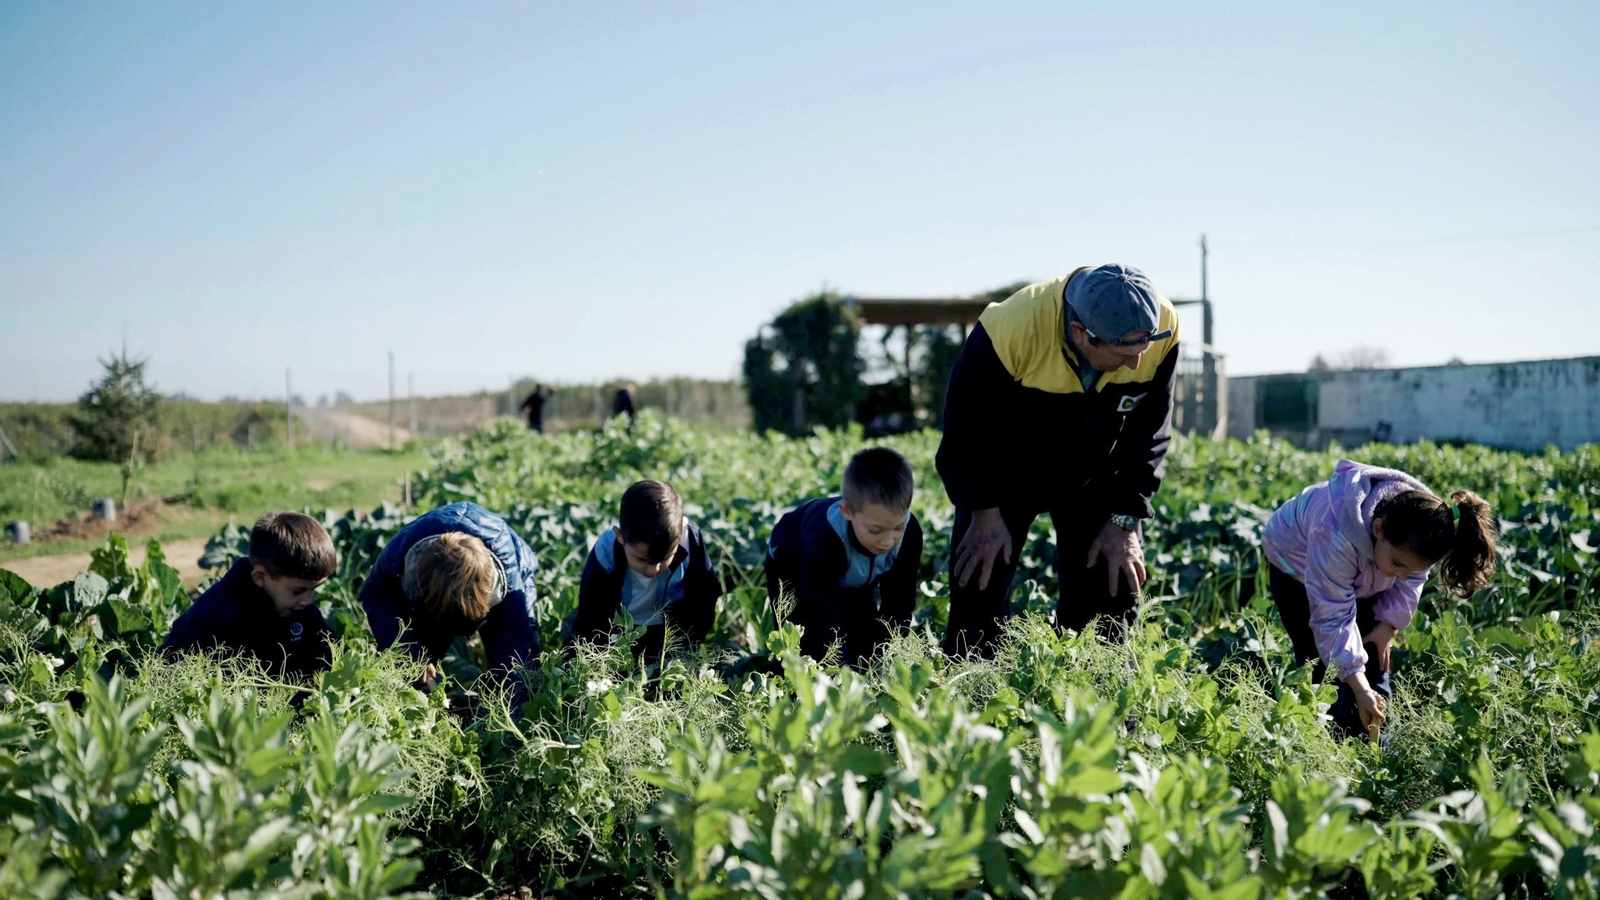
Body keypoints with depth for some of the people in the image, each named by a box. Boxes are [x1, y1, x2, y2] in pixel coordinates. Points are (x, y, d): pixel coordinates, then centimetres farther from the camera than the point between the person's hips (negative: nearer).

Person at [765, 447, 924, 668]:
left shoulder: (909, 532, -33)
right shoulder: (823, 538, -46)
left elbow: (899, 603, -24)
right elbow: (826, 617, -47)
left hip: (852, 579, 4)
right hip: (792, 566, -4)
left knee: (866, 649, 0)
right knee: (811, 651, -15)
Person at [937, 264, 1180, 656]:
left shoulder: (1161, 327, -24)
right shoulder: (1010, 330, -36)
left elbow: (1149, 434, -9)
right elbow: (967, 427, -20)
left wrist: (1124, 519, -10)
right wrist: (985, 513, -16)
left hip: (1094, 476, 3)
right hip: (1005, 473, -3)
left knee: (1114, 590, -2)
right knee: (979, 590, -7)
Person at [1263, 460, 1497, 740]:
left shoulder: (1414, 540, -32)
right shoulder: (1336, 538, -48)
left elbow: (1410, 582, -8)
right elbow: (1333, 618, -39)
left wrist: (1389, 625, -18)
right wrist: (1359, 689, -40)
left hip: (1361, 572, 5)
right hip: (1296, 564, -5)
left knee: (1374, 661, -2)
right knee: (1320, 666, -12)